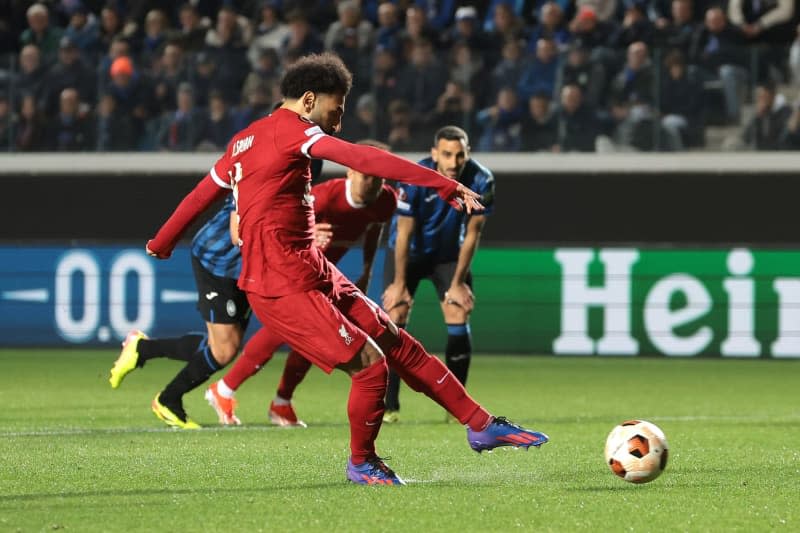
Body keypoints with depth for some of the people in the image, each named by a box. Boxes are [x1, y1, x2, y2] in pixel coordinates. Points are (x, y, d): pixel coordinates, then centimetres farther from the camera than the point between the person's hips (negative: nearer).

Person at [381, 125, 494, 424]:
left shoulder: (481, 181, -24)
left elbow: (472, 234, -13)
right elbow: (404, 234, -21)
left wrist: (458, 282, -9)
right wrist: (399, 284, -16)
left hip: (450, 253, 2)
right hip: (408, 252, -2)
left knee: (458, 318, -11)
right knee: (394, 316, -14)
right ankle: (389, 405, -9)